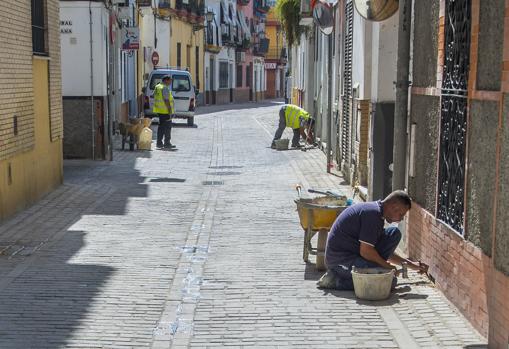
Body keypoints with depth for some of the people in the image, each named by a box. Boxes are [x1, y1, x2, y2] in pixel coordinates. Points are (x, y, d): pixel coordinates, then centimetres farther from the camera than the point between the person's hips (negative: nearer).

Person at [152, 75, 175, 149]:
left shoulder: (157, 87, 15)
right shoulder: (165, 88, -15)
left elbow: (156, 98, 21)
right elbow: (166, 100, -20)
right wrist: (170, 110, -20)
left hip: (159, 110, 10)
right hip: (165, 110, -10)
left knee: (161, 126, 13)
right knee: (167, 126, -4)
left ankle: (159, 143, 13)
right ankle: (167, 143, -3)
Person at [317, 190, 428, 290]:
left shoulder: (374, 209, 15)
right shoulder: (373, 213, -17)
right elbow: (365, 252, -21)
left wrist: (411, 264, 21)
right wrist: (387, 266, -5)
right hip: (342, 262, -10)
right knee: (390, 282, -18)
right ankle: (338, 281, -11)